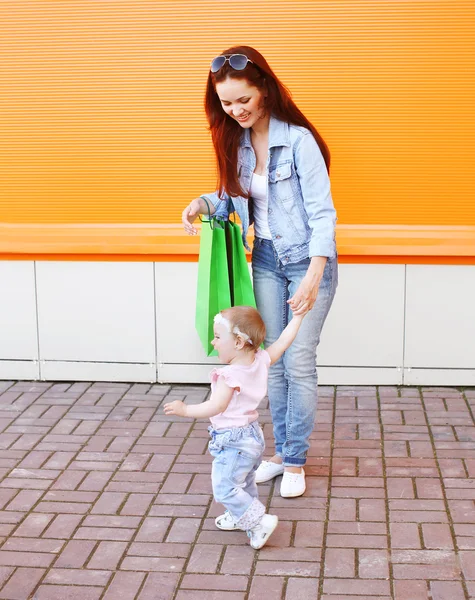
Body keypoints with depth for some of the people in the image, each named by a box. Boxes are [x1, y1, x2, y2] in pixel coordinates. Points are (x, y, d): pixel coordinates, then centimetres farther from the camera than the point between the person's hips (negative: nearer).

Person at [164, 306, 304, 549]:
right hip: (252, 435, 10)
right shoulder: (261, 361, -6)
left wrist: (185, 410, -24)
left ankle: (260, 521, -2)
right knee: (244, 483, 26)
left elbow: (216, 406, -30)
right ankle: (239, 516, 44)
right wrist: (298, 315, 13)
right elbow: (283, 341, 3)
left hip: (234, 442, -10)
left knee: (224, 488, -4)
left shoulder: (230, 376, -28)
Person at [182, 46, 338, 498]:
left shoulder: (298, 140, -19)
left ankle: (295, 460, 12)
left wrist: (313, 277, -30)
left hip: (308, 261, -6)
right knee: (273, 360, 10)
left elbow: (322, 212, -21)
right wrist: (204, 202, -8)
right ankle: (282, 450, 23)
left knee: (299, 362, -2)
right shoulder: (237, 141, 0)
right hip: (266, 261, 6)